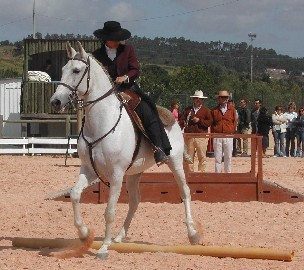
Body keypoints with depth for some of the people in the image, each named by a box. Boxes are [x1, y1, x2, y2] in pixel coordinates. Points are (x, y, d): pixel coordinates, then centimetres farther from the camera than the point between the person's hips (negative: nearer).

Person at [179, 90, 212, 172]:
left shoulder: (206, 110, 7)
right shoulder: (187, 109, 15)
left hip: (201, 136, -2)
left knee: (202, 156, -4)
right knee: (189, 157, 5)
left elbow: (210, 122, -3)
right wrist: (183, 123, -13)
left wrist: (199, 120, -12)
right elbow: (181, 120, 9)